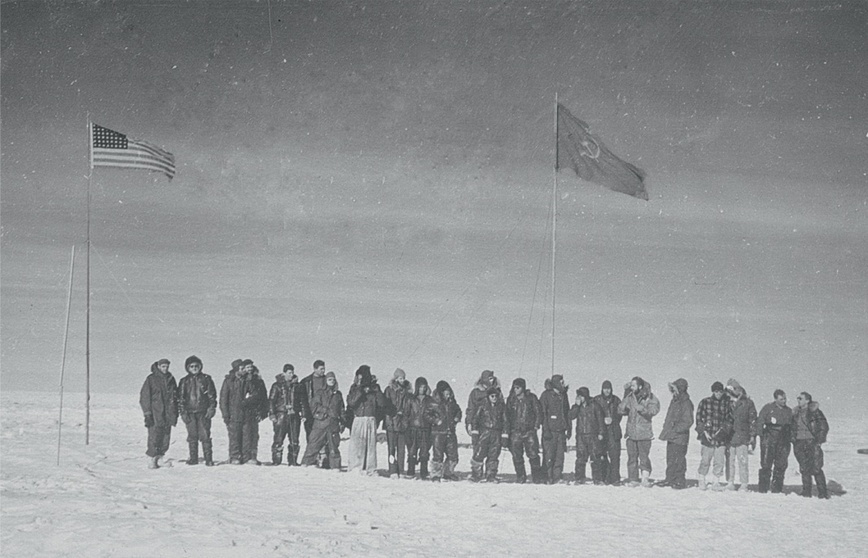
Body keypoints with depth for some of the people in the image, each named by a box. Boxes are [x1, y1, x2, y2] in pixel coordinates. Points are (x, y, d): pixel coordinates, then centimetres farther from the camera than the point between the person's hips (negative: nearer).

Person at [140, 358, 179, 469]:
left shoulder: (171, 379, 13)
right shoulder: (151, 379, -3)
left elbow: (175, 397, 20)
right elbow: (144, 396, -4)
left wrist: (175, 414, 16)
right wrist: (147, 413, -10)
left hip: (168, 414, 5)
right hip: (155, 414, -5)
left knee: (165, 438, 3)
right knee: (154, 438, -9)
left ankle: (159, 458, 13)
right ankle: (151, 460, -2)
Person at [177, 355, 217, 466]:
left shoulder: (206, 379, 6)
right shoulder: (184, 381, 9)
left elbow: (212, 395, 6)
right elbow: (180, 398, 9)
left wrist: (212, 408, -3)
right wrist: (182, 412, 0)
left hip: (203, 412, -2)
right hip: (190, 412, 2)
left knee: (205, 435, -7)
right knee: (192, 436, 4)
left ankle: (208, 458, -5)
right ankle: (193, 458, 12)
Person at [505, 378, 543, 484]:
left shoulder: (531, 398, 2)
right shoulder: (511, 399, 8)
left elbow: (538, 411, 5)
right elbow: (507, 415, 13)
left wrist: (536, 425, -3)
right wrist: (507, 430, 7)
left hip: (530, 431, -2)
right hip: (515, 431, 2)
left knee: (533, 454, -8)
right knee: (517, 456, 1)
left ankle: (537, 477, 0)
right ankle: (520, 477, 12)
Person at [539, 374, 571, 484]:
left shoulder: (563, 395, 14)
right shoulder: (546, 395, -4)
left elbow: (567, 412, 21)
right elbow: (542, 413, -7)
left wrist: (569, 428, 15)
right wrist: (546, 429, -14)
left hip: (561, 430, 5)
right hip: (550, 430, -5)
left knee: (560, 454, 0)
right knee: (549, 455, -6)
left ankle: (557, 477, 4)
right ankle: (548, 478, 0)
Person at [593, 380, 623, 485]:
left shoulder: (616, 400, 11)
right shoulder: (596, 400, 7)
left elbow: (619, 414, 13)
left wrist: (612, 420, -5)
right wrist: (603, 420, -8)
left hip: (614, 431, 0)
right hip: (600, 430, 0)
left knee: (615, 455, -9)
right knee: (601, 455, -1)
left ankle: (615, 478, -9)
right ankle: (604, 477, 9)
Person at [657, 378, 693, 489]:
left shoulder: (686, 403, -14)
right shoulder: (674, 401, 14)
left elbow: (688, 422, -17)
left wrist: (676, 429, -19)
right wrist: (666, 428, 14)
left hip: (680, 436, -9)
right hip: (671, 436, 9)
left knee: (679, 459, -3)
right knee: (670, 458, 14)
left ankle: (680, 481, 5)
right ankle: (670, 479, 22)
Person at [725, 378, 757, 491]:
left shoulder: (747, 403, 4)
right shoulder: (728, 403, 13)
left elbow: (752, 420, 4)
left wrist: (752, 435, -2)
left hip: (742, 436, -3)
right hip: (730, 436, 3)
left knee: (742, 461, -8)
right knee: (730, 461, 2)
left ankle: (744, 485, -5)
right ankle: (730, 483, 8)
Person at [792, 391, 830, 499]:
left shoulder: (815, 411, -4)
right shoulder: (796, 412, 12)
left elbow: (824, 426, -4)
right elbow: (793, 427, 22)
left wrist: (819, 440, -9)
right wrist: (794, 441, 11)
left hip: (812, 442, -5)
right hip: (799, 443, 5)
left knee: (816, 469, -9)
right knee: (804, 469, 4)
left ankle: (823, 493, -2)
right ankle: (806, 492, 9)